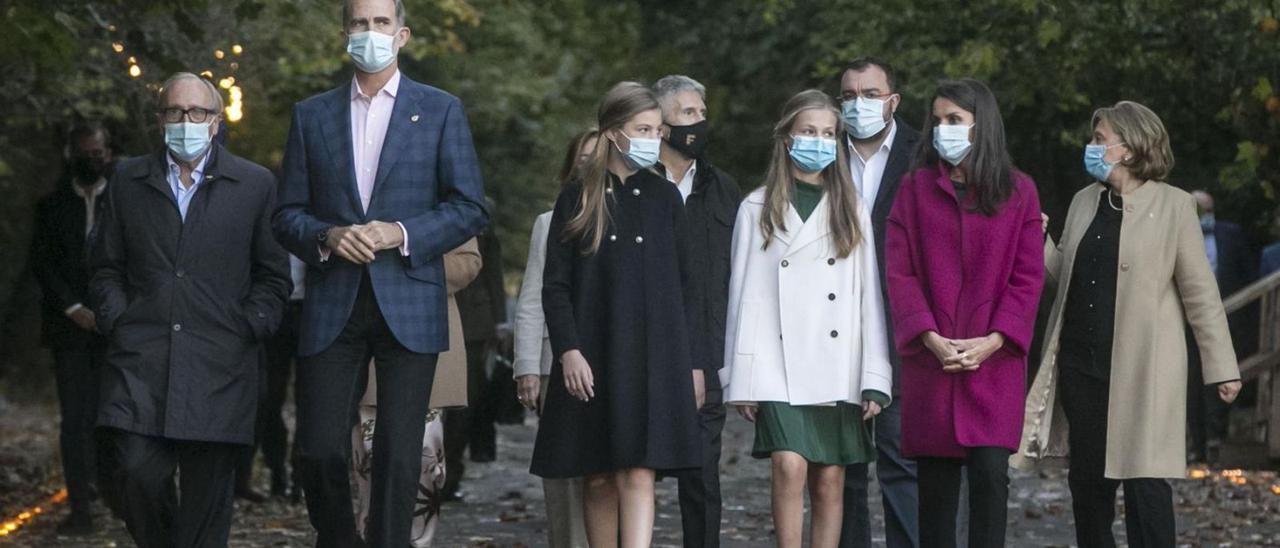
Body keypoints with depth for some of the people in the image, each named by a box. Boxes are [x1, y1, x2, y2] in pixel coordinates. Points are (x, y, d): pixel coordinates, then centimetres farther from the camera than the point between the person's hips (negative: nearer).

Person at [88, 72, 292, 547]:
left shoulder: (255, 184, 8)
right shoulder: (128, 181, 13)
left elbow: (272, 276, 9)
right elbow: (106, 269, 17)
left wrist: (249, 330, -2)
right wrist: (117, 323, 3)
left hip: (219, 367, -1)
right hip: (140, 362, 1)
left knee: (207, 494, 0)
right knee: (139, 474, -12)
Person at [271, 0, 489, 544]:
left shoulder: (441, 110, 7)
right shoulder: (311, 115, 13)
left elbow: (470, 208, 3)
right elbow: (287, 214, 11)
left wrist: (402, 233, -11)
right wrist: (327, 237, -10)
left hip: (408, 308, -1)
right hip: (332, 305, 1)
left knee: (398, 453, -3)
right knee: (319, 451, -3)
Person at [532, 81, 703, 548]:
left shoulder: (665, 198, 10)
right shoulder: (578, 200, 5)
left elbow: (683, 283, 12)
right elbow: (555, 285, 1)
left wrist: (692, 363, 9)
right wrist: (568, 351, -11)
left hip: (654, 359, 0)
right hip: (592, 358, 0)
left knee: (638, 474, -11)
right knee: (599, 479, 4)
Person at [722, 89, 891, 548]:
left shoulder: (852, 210, 12)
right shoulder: (758, 209, 8)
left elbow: (869, 297, 9)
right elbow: (744, 296, 5)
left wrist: (874, 379, 1)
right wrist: (742, 380, -1)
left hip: (838, 369, 2)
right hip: (777, 366, -2)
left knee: (830, 481, 2)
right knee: (790, 466, -19)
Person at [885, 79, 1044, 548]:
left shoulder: (1018, 191, 6)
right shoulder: (916, 188, 8)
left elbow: (1028, 276, 1)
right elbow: (900, 271, 1)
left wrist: (992, 341, -10)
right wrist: (930, 339, -11)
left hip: (994, 357, -1)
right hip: (930, 360, 1)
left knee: (990, 472, -12)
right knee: (935, 483, 3)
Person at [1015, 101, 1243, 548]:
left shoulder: (1173, 206, -6)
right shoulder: (1084, 202, 11)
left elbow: (1200, 292, -5)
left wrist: (1221, 368, -6)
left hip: (1142, 370, -6)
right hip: (1081, 363, 6)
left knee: (1144, 480, -7)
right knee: (1087, 478, 12)